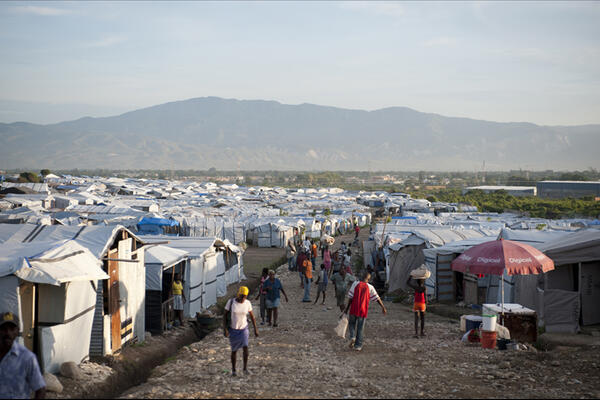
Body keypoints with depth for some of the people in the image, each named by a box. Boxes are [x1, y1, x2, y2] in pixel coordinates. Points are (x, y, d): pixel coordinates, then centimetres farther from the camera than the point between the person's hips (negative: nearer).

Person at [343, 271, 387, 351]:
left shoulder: (355, 284, -3)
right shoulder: (370, 287, 0)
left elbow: (351, 297, -5)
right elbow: (377, 298, 3)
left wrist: (347, 308, 1)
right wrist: (383, 308, 12)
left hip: (354, 309, 0)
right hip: (363, 311, 0)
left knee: (351, 324, 19)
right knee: (360, 328, 10)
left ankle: (352, 337, -6)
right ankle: (358, 345, 10)